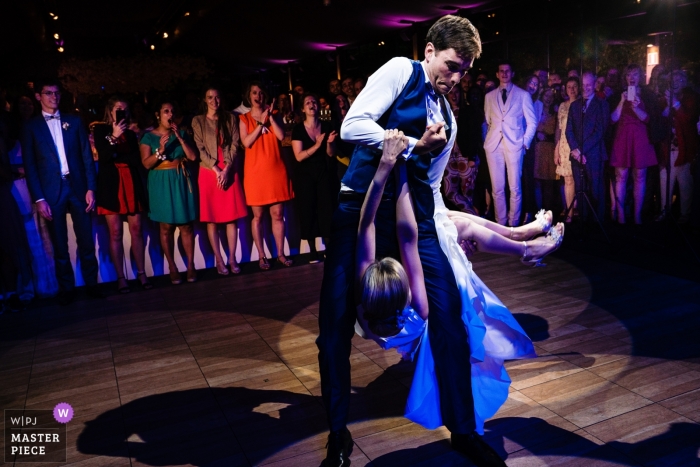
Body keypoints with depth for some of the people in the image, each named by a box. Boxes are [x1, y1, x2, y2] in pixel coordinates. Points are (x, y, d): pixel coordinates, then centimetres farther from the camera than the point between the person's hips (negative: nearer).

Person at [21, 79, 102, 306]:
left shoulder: (74, 121, 10)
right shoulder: (31, 126, 6)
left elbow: (87, 156, 6)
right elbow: (30, 165, 1)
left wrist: (91, 188, -3)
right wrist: (38, 198, -7)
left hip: (78, 187, 1)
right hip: (51, 191, -1)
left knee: (86, 241, 4)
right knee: (60, 245, 7)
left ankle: (91, 283, 15)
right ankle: (67, 289, 17)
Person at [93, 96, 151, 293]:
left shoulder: (131, 134, 17)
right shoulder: (100, 131, 8)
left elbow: (137, 161, 14)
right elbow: (103, 157, -7)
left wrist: (117, 157, 3)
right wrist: (114, 137, -13)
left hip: (132, 184, 3)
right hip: (111, 186, -3)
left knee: (136, 230, -1)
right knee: (115, 233, -4)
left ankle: (141, 273, 4)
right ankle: (121, 278, -1)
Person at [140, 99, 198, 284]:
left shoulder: (180, 133, 11)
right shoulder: (149, 137, 3)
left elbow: (193, 157, 0)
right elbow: (146, 163, -5)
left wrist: (179, 137, -7)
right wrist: (160, 150, -19)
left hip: (181, 182, 2)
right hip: (161, 184, -2)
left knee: (186, 225, 0)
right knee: (166, 227, 0)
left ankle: (190, 265, 7)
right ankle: (172, 267, 7)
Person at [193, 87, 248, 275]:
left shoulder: (230, 119, 11)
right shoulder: (198, 121, 5)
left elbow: (235, 145, 2)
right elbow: (200, 149, -3)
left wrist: (226, 169, -10)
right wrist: (216, 169, -13)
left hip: (229, 171, 2)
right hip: (209, 172, -2)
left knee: (232, 217, 1)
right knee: (212, 219, -1)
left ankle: (232, 258, 7)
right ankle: (219, 260, 5)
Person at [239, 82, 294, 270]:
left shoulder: (273, 115, 12)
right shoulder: (244, 118, 6)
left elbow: (281, 136, -4)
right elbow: (246, 142, -9)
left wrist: (270, 117, -8)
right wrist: (261, 122, -10)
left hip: (276, 170, 2)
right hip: (255, 171, -2)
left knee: (278, 214, 4)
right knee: (258, 215, 1)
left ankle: (280, 254, 12)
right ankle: (261, 256, 9)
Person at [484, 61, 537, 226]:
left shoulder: (523, 95, 7)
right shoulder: (489, 96, 14)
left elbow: (532, 122, 6)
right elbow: (487, 121, 14)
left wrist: (525, 142, -2)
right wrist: (487, 138, 1)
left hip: (514, 144, -2)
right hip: (493, 145, 2)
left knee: (515, 188, -2)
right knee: (497, 188, 3)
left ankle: (514, 223, 7)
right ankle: (500, 223, 10)